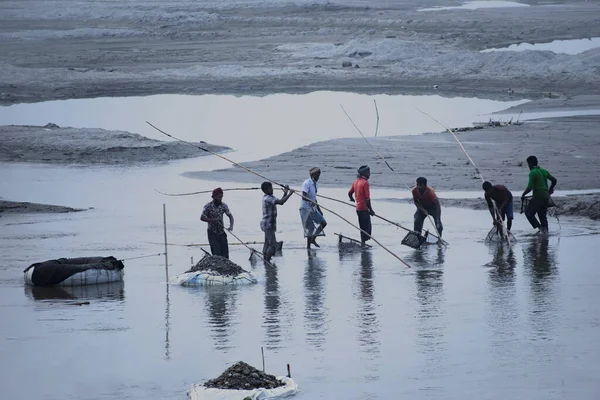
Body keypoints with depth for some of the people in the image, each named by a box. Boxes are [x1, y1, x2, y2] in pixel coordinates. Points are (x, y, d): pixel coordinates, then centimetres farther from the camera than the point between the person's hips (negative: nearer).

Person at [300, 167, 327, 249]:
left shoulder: (314, 184, 13)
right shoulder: (307, 183, -14)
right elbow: (303, 196, -24)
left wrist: (319, 209, 22)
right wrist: (311, 202, -39)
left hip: (313, 208, 9)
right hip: (306, 208, -9)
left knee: (323, 222, 4)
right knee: (309, 227, -7)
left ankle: (313, 239, 14)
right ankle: (308, 246, 0)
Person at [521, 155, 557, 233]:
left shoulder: (532, 173, -11)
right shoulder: (544, 171, 13)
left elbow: (530, 187, -18)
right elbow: (554, 180, 19)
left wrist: (523, 195, -4)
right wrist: (550, 189, 34)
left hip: (538, 196, -8)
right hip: (546, 196, 8)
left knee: (529, 213, 1)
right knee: (543, 215, 15)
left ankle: (539, 227, -14)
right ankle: (545, 230, 11)